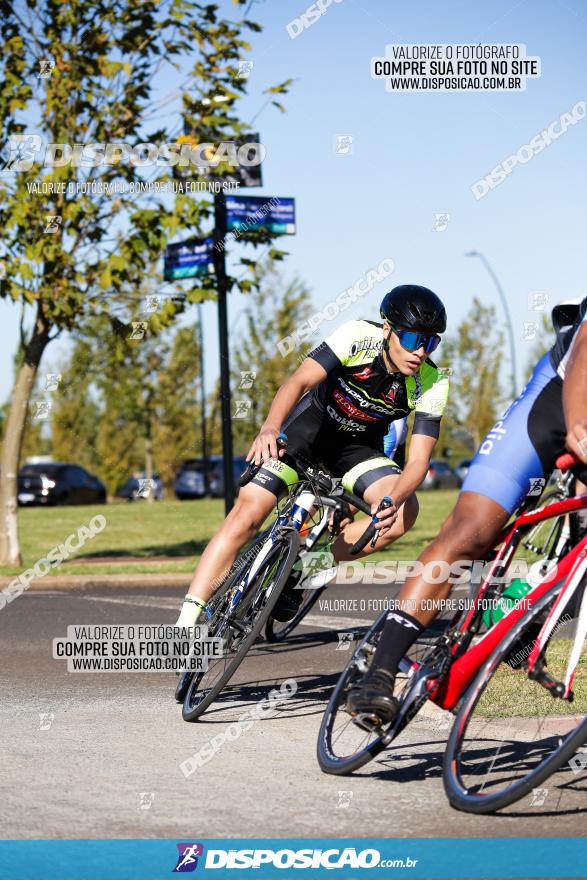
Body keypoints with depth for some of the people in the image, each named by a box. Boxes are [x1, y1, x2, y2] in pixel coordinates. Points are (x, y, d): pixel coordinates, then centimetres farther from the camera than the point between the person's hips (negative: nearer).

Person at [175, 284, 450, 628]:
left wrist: (393, 499, -47)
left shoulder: (432, 385, -20)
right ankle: (184, 628, -20)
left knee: (405, 512, -26)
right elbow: (300, 381, -34)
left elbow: (419, 459, -26)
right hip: (311, 424, -2)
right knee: (247, 513, -20)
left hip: (359, 447, 2)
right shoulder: (359, 336, -25)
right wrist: (271, 426, -54)